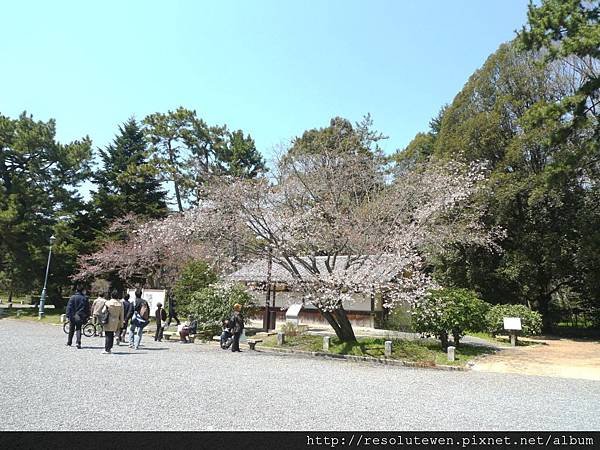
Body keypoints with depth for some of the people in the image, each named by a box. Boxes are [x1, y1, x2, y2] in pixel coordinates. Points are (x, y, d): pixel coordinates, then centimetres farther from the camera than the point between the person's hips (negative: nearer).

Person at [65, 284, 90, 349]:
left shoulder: (73, 297, -5)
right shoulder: (85, 298, 0)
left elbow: (69, 307, -6)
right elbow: (87, 309, 3)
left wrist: (68, 315, -2)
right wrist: (86, 317, 10)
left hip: (73, 316, 0)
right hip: (80, 316, 0)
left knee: (71, 330, 14)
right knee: (78, 329, 4)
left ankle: (69, 342, 27)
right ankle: (78, 342, -12)